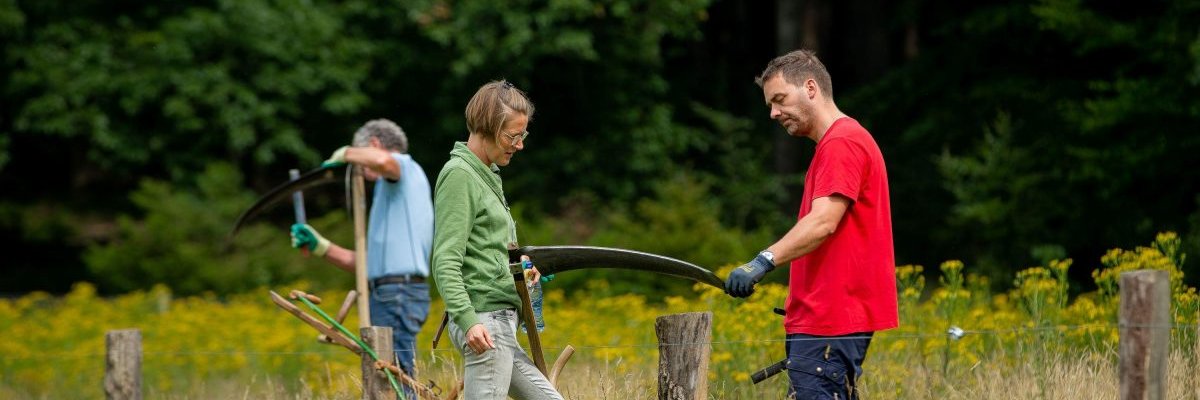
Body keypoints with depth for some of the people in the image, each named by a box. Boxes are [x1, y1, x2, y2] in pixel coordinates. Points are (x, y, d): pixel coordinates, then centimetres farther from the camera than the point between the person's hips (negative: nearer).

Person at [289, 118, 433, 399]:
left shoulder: (405, 167, 0)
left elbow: (381, 160, -29)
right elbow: (368, 264, 27)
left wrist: (346, 154, -9)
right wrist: (319, 246, 24)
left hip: (397, 292, -10)